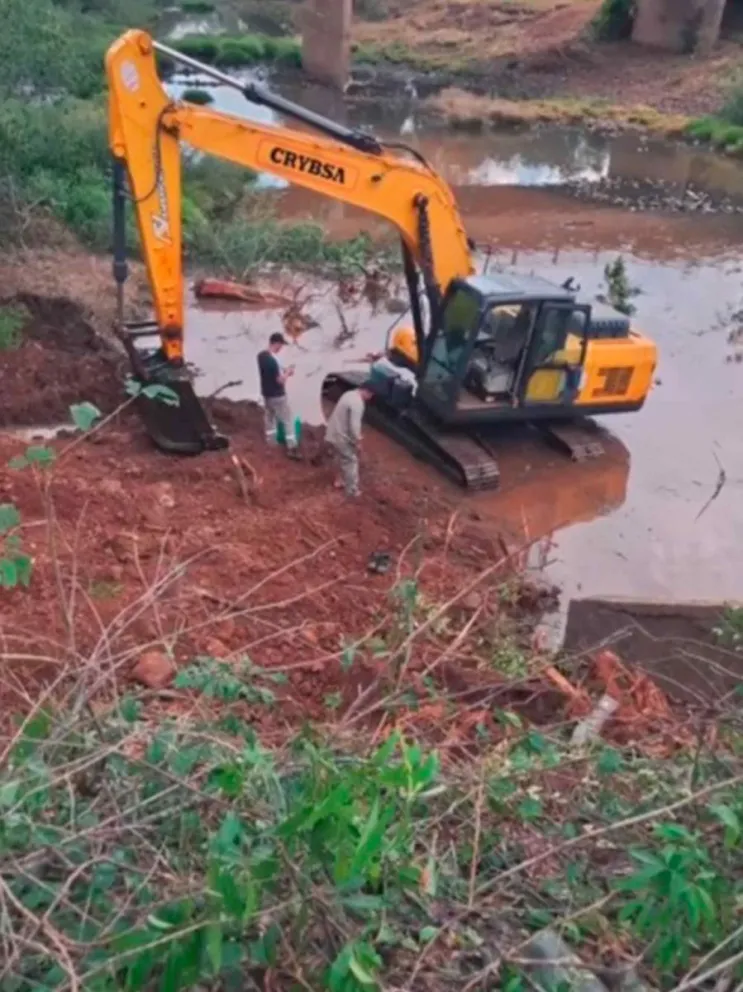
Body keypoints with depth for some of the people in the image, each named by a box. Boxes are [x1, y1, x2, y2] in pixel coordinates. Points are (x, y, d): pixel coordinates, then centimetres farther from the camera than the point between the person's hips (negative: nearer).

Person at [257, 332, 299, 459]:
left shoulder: (261, 356, 1)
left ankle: (271, 445, 28)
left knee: (270, 419, 19)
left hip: (266, 393, 9)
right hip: (277, 396, -9)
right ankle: (291, 448, 1)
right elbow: (280, 380, -24)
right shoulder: (273, 360, -28)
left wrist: (282, 370, 7)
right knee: (288, 420, 1)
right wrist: (287, 372, -7)